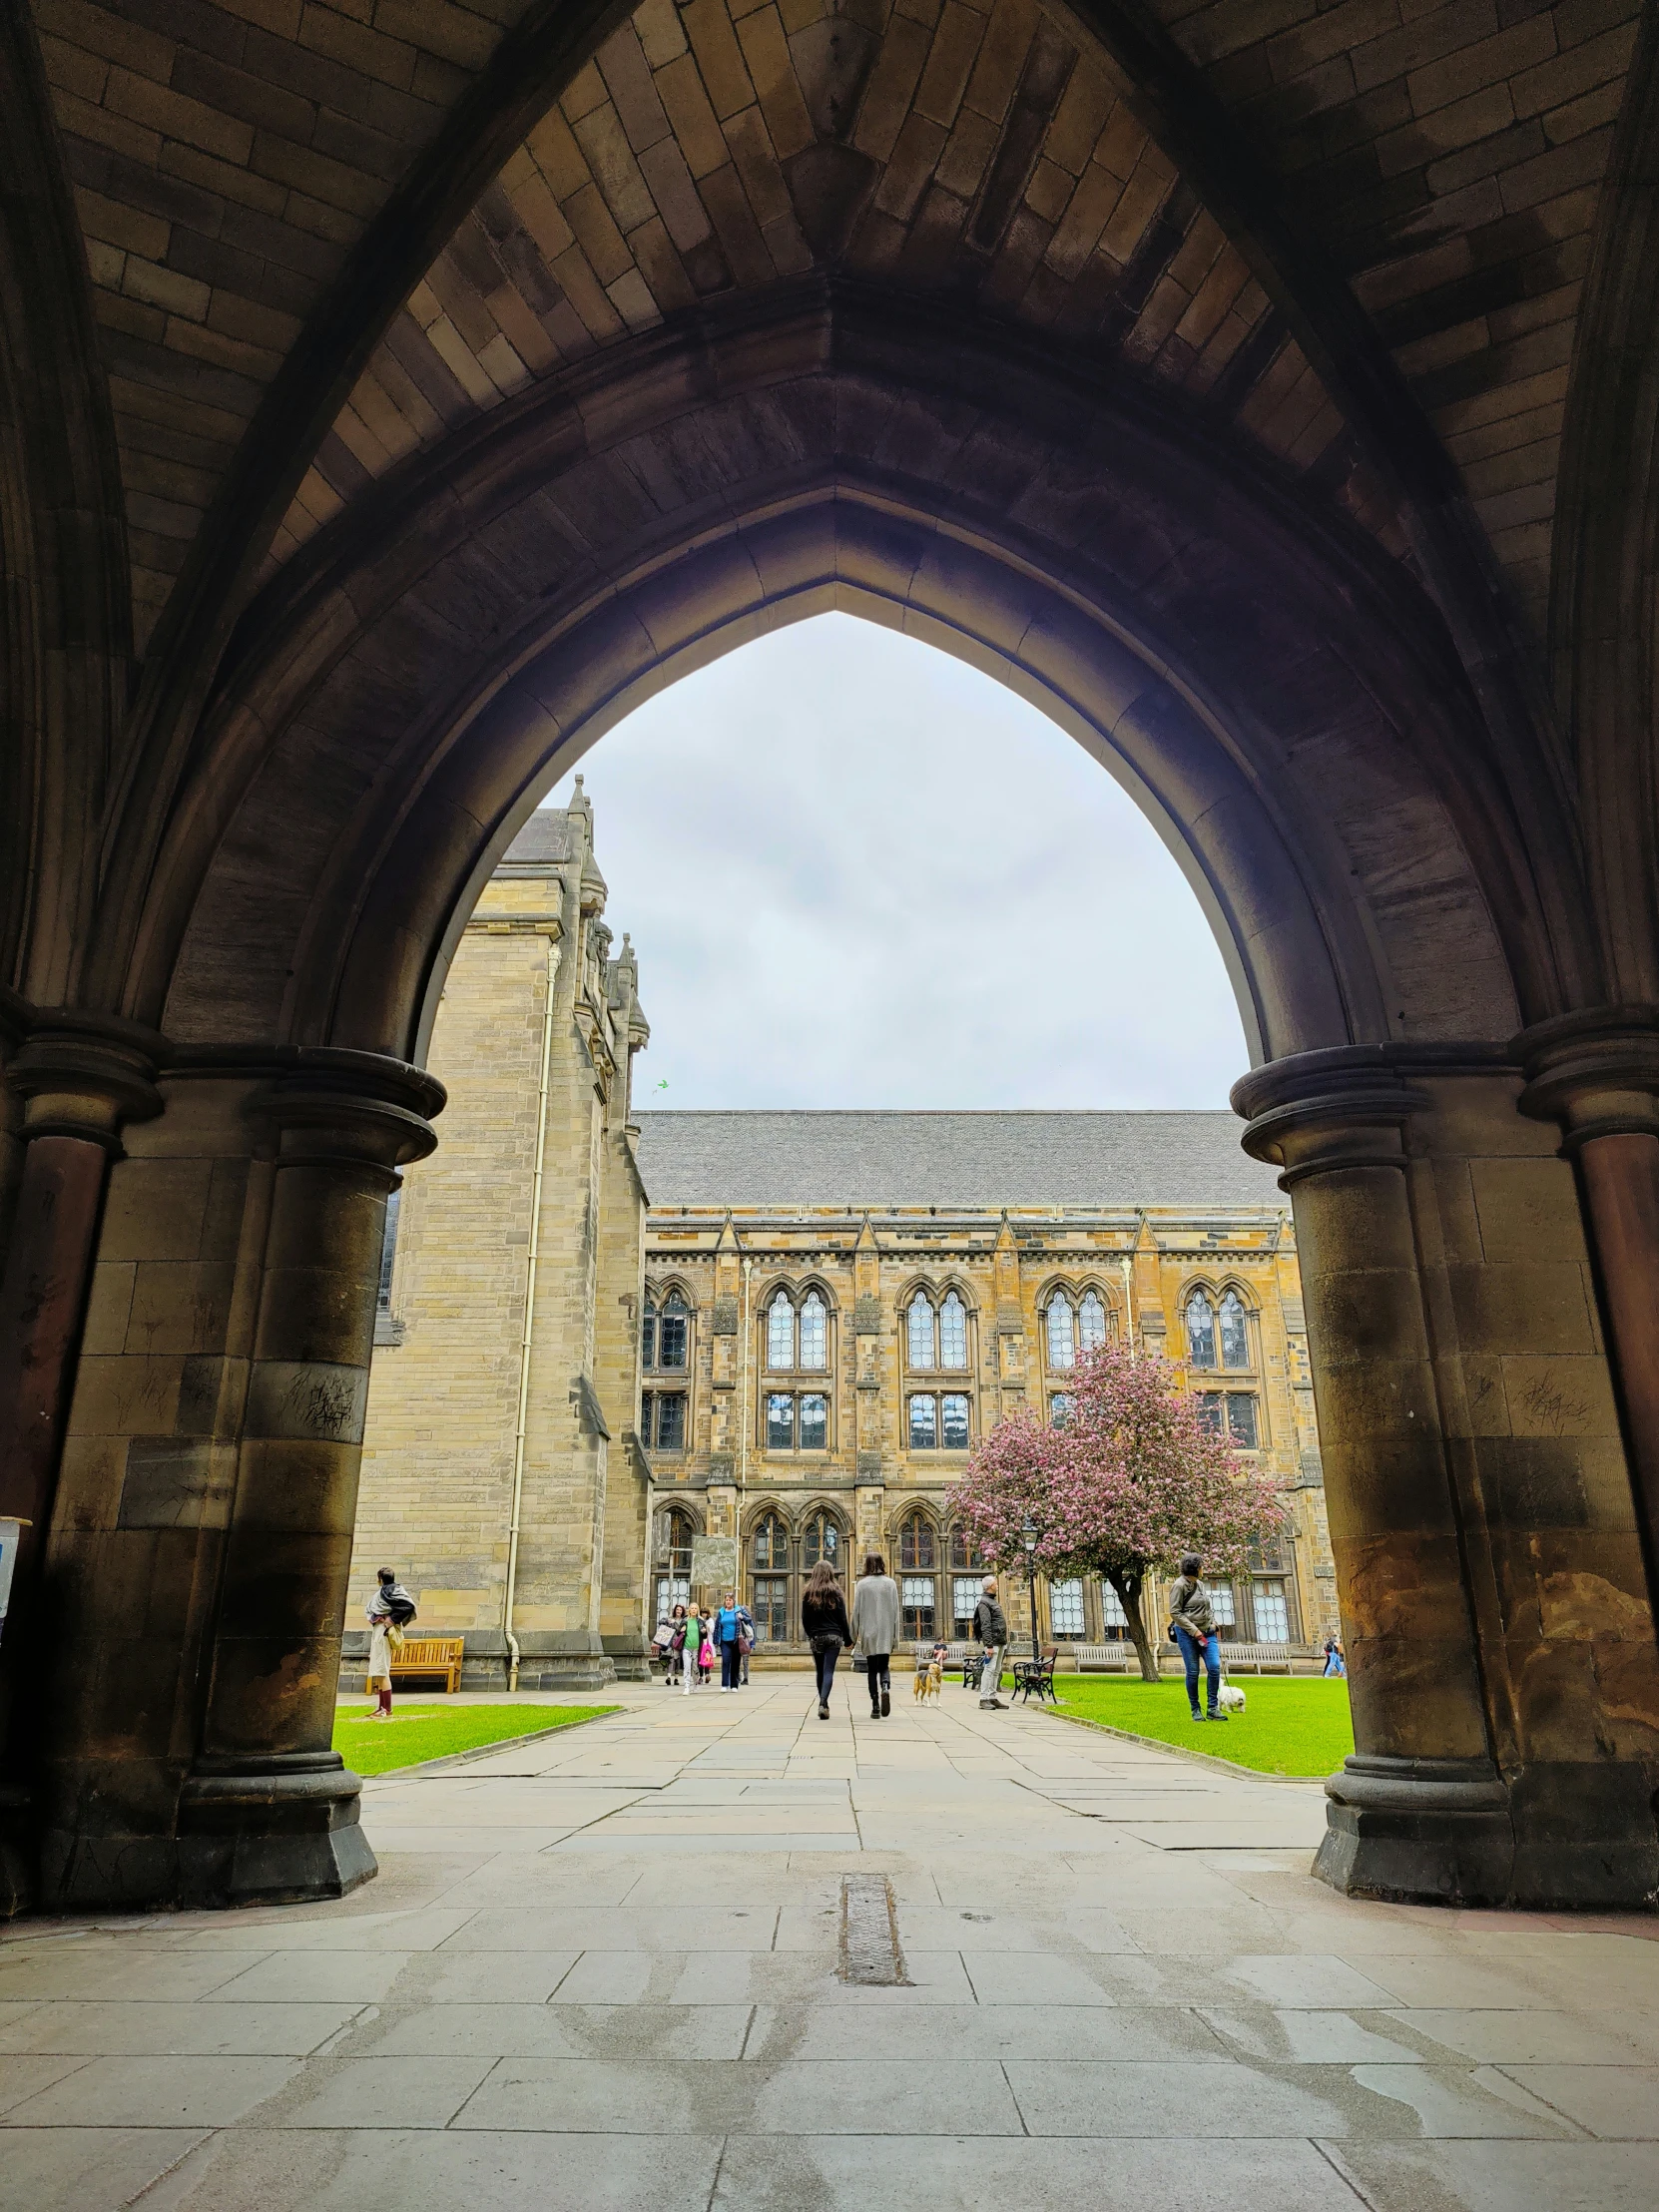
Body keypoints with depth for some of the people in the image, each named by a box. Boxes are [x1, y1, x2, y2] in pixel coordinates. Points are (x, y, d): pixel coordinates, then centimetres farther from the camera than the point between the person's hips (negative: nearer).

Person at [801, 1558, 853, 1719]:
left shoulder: (808, 1593, 2)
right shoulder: (835, 1592, -3)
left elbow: (804, 1618, 4)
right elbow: (842, 1618, -2)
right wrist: (848, 1638, 5)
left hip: (816, 1637, 2)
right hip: (834, 1636, -2)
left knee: (820, 1671, 14)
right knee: (829, 1671, -5)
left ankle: (823, 1704, 18)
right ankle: (823, 1703, -23)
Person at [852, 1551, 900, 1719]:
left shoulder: (862, 1584, -5)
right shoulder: (891, 1583, 0)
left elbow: (856, 1610, -2)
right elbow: (895, 1611, 2)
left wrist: (854, 1634, 7)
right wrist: (895, 1635, 7)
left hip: (869, 1632, -1)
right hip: (886, 1633, 1)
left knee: (872, 1669, 9)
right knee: (884, 1666, 12)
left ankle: (875, 1707, 4)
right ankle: (885, 1688, -18)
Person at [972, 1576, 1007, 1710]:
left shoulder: (993, 1601, 20)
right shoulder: (984, 1603, -11)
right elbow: (985, 1626, -18)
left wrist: (1004, 1642, 19)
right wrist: (989, 1645, -22)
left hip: (1000, 1642, 10)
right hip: (993, 1641, -10)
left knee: (996, 1671, 10)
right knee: (989, 1669, -10)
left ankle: (993, 1698, 14)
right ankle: (984, 1699, -9)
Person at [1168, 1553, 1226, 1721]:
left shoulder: (1200, 1585, 13)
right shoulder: (1179, 1586, -10)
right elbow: (1175, 1613, -13)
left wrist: (1212, 1623, 7)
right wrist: (1194, 1631, -16)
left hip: (1207, 1633, 6)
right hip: (1187, 1634, -6)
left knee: (1214, 1667, -6)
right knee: (1192, 1672, -1)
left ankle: (1213, 1709, 3)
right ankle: (1195, 1710, 12)